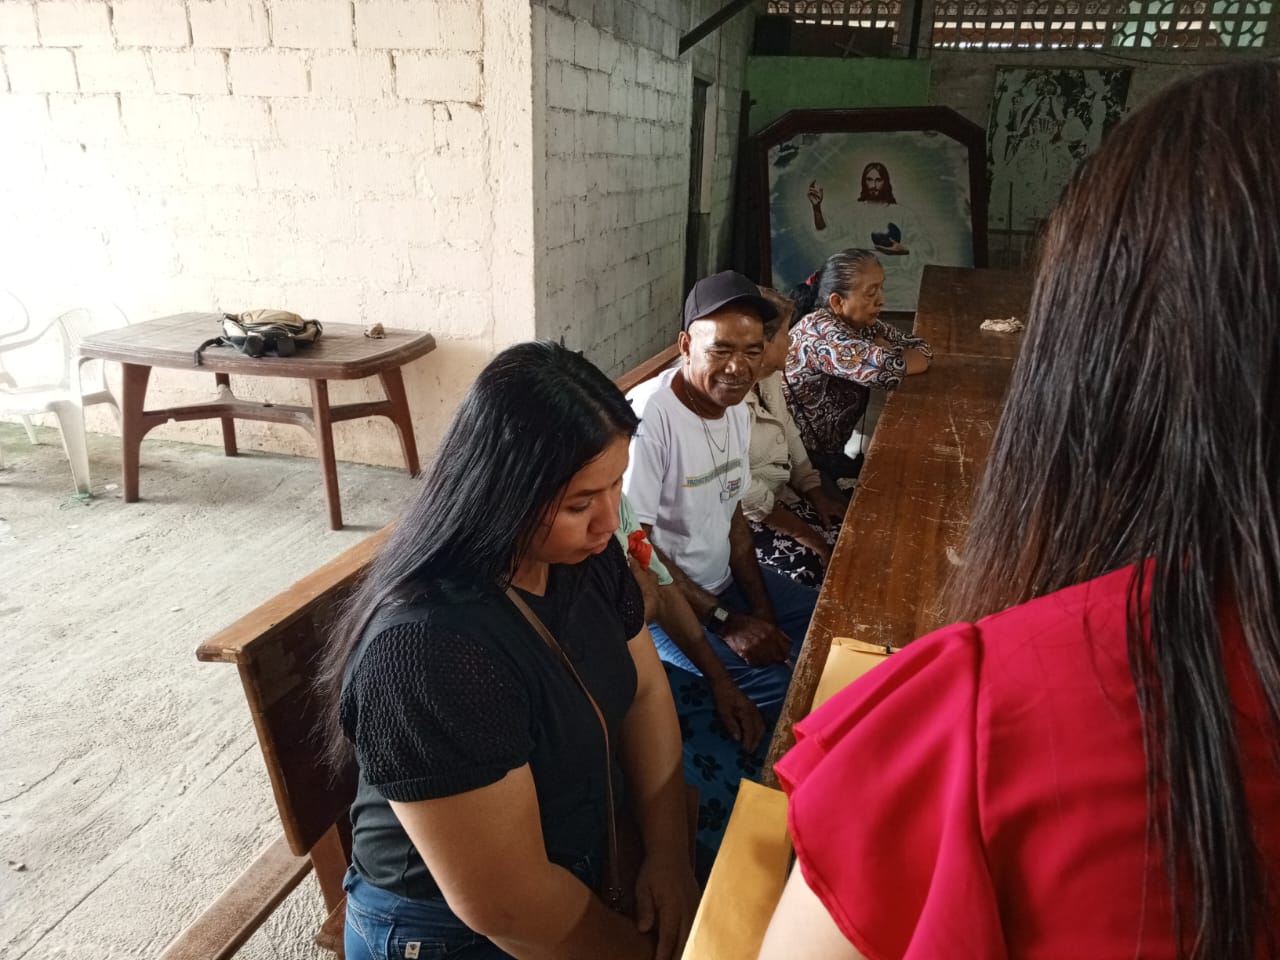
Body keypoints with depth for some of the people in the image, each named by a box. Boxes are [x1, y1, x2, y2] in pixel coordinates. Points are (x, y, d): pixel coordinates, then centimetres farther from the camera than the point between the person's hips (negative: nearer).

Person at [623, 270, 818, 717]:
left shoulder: (737, 410, 3)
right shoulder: (648, 415, -25)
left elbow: (732, 515, 9)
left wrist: (763, 612, -1)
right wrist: (725, 621, -21)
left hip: (724, 578, 9)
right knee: (777, 689, -23)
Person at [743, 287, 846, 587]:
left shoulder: (771, 378, 4)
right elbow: (741, 490, -25)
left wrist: (818, 495, 4)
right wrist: (808, 536, -20)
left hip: (780, 495, 9)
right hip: (742, 517, -9)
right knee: (815, 566, -22)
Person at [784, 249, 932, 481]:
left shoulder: (862, 324, 3)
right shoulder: (819, 329, -22)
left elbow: (923, 352, 4)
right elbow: (888, 369, -31)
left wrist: (882, 350, -12)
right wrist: (883, 351, -10)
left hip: (832, 450, 8)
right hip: (803, 459, -8)